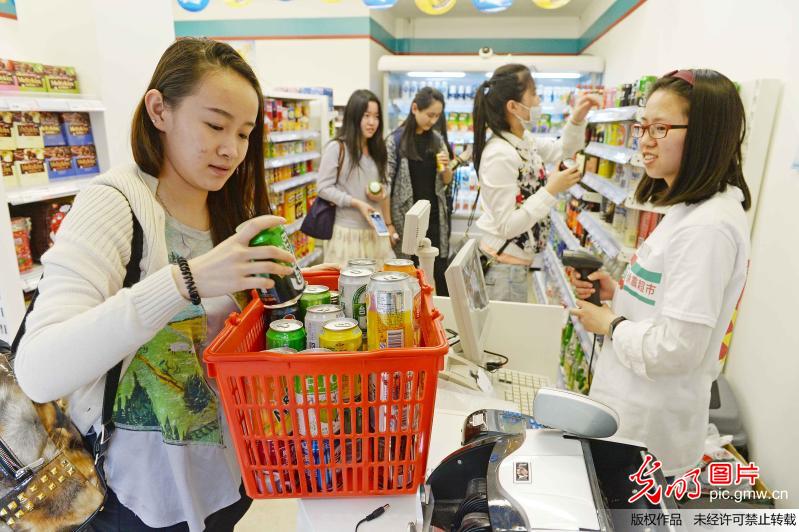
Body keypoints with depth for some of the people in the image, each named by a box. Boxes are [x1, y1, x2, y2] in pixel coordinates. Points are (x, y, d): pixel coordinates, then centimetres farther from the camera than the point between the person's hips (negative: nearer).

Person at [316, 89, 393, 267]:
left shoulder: (377, 149, 11)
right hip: (348, 231, -5)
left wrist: (382, 193, -3)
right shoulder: (337, 148, -6)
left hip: (375, 231, 5)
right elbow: (324, 188, -9)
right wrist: (357, 203, -16)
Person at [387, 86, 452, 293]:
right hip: (407, 218, -4)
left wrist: (446, 167, -8)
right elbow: (387, 185, -7)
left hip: (435, 216, 4)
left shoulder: (437, 139, 8)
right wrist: (388, 223, -10)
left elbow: (446, 181, 13)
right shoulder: (395, 140, -7)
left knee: (439, 275, 4)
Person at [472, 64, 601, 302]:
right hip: (502, 265, -9)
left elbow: (562, 150, 22)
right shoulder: (499, 155, -25)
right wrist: (551, 190, -22)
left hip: (519, 259, 9)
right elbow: (507, 225, -25)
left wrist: (577, 119, 5)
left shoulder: (525, 140, 3)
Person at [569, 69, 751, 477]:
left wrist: (609, 324, -13)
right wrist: (616, 293, 0)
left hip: (646, 428, -9)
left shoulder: (707, 227, -25)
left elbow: (675, 349, -28)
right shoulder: (689, 209, 7)